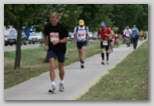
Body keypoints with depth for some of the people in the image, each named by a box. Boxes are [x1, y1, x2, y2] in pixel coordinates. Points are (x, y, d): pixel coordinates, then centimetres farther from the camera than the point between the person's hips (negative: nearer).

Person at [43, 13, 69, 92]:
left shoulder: (62, 27, -10)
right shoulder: (47, 27, -3)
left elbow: (66, 39, -7)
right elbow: (45, 36, 14)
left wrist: (58, 41, -24)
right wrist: (46, 44, 0)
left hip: (61, 49, 0)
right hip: (51, 49, 1)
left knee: (61, 67, 12)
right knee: (52, 66, -16)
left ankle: (61, 83, 35)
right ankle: (53, 85, -18)